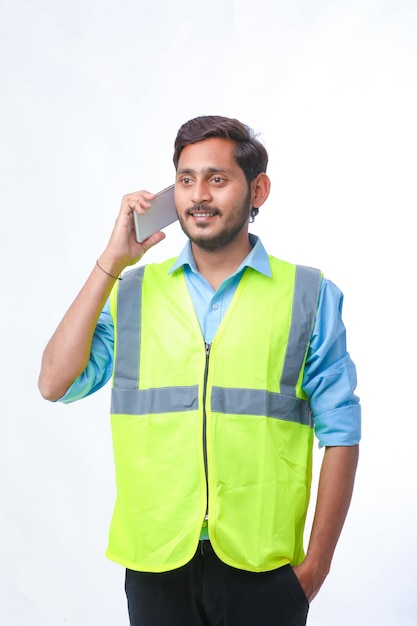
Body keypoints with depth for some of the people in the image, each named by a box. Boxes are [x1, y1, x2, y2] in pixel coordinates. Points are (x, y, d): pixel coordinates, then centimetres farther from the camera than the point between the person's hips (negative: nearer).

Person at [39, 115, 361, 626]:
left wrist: (317, 564, -4)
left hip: (262, 569, -1)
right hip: (155, 564, 2)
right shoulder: (134, 292, 6)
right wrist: (113, 260, -6)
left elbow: (339, 434, -1)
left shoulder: (310, 296, 0)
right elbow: (55, 384, -6)